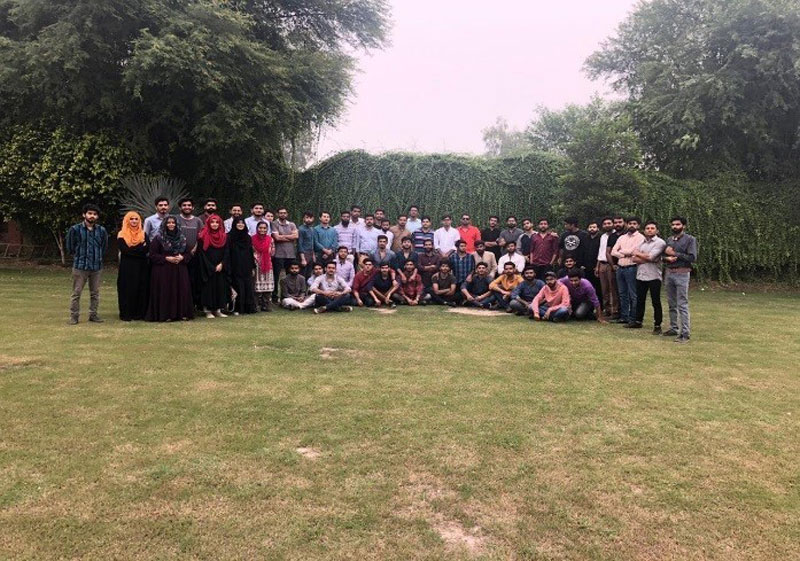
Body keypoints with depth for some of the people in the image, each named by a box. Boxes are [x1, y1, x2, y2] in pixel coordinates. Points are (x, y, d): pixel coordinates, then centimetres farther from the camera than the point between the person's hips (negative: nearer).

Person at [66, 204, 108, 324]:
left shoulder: (101, 230, 4)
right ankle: (74, 316, 8)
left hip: (96, 267, 3)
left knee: (95, 293, 10)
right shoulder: (75, 229, -4)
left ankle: (93, 314, 20)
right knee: (76, 293, 1)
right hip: (80, 266, -3)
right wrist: (78, 257, 11)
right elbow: (70, 247, 6)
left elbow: (104, 247, 16)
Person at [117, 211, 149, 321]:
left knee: (142, 289, 2)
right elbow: (125, 250, -12)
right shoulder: (122, 235, 2)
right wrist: (140, 247, -10)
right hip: (127, 266, -3)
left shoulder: (143, 234, 12)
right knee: (127, 290, -2)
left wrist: (132, 249, -14)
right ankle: (126, 314, 4)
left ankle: (140, 313, 9)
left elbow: (147, 248, -2)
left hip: (142, 267, 3)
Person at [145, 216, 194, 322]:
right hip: (163, 271, -4)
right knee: (165, 292, -6)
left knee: (182, 291, 0)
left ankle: (182, 313, 8)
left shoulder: (182, 238, 12)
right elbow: (152, 254, -4)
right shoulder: (159, 238, 0)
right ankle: (165, 315, 0)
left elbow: (189, 253, 13)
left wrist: (182, 258, -7)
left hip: (180, 271, 4)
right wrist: (166, 258, -14)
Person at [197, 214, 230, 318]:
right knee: (209, 287, -2)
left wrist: (221, 264, -8)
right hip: (207, 269, -4)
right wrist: (212, 267, -11)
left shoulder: (224, 236, 9)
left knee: (220, 287, 3)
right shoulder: (203, 236, -3)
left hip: (221, 269, 4)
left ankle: (218, 310, 10)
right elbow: (201, 253, -7)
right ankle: (208, 310, 4)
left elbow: (226, 252, 5)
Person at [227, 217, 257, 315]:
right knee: (239, 288, -4)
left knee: (249, 288, 1)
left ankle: (250, 308, 8)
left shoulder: (248, 237, 13)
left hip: (247, 268, 4)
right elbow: (227, 254, -3)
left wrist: (253, 267, 10)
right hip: (236, 268, -4)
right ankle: (237, 309, 4)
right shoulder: (230, 237, 0)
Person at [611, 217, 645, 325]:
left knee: (633, 295, -2)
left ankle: (632, 318, 2)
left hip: (631, 268, -6)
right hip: (620, 268, 6)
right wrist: (624, 254, -10)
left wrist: (620, 251, 3)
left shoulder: (640, 237, -4)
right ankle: (623, 317, 18)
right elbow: (613, 252, 6)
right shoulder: (621, 238, 15)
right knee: (622, 294, 11)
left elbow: (631, 251, -14)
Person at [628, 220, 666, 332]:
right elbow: (635, 259, 4)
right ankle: (638, 321, 26)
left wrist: (638, 253, -1)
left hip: (653, 277, -6)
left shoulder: (660, 242, -5)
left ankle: (657, 325, 6)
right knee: (640, 300, 15)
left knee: (656, 302, 0)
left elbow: (650, 257, -17)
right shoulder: (642, 243, 15)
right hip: (640, 276, 6)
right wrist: (647, 259, -11)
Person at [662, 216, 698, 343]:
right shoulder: (669, 240, 15)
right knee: (671, 304, 13)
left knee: (682, 305, -9)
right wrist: (667, 258, -9)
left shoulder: (690, 239, -3)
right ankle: (674, 329, 23)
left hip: (682, 274, -6)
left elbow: (692, 258, -13)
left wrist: (675, 254, -13)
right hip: (669, 273, 7)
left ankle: (685, 333, -8)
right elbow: (663, 256, 14)